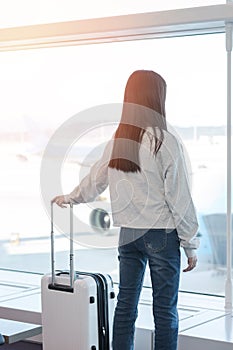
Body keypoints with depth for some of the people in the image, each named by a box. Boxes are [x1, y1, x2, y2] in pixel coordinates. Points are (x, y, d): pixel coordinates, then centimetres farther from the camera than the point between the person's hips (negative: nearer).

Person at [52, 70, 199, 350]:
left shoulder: (116, 142, 3)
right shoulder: (166, 142, -13)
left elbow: (94, 182, 18)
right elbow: (179, 198, -12)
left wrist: (69, 198, 39)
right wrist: (190, 244, -3)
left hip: (128, 233, 5)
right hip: (161, 233, -5)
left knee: (125, 303, 13)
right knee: (165, 309, 3)